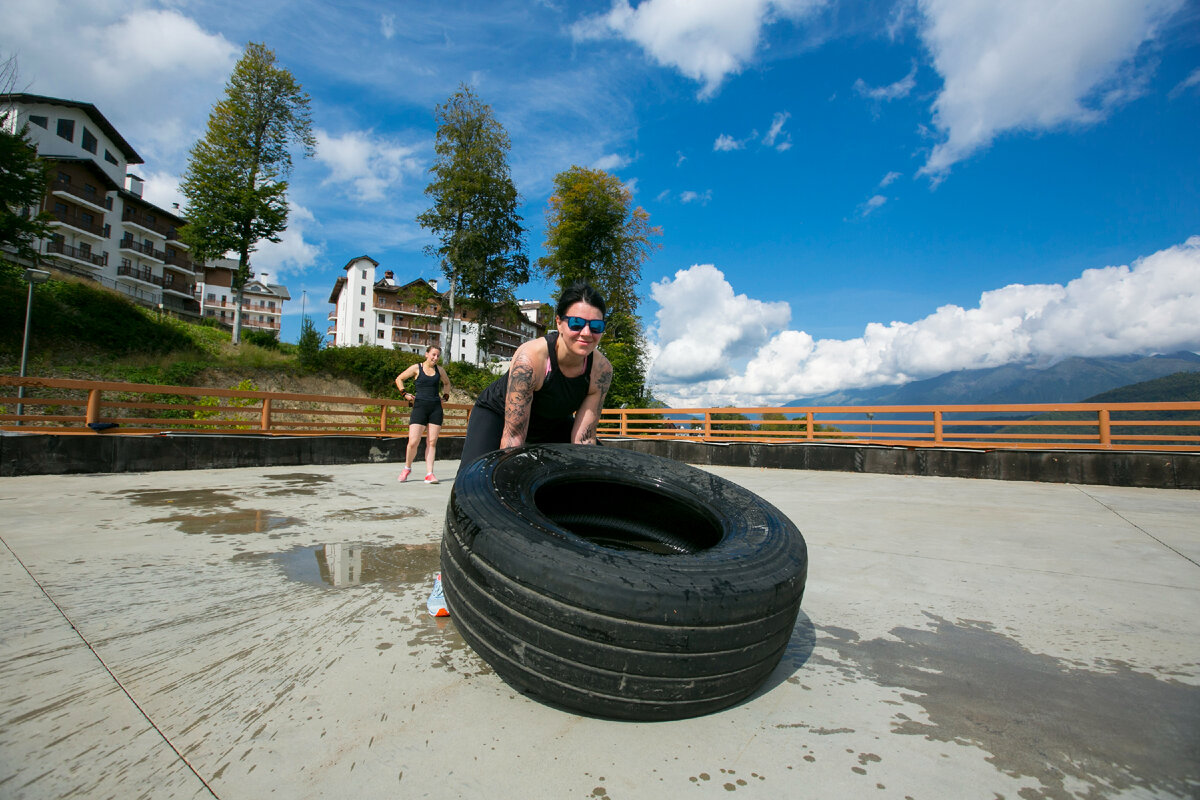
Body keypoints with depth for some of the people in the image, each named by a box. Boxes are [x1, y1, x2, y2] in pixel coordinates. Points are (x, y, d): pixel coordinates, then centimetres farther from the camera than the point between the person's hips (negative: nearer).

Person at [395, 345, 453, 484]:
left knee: (432, 441, -1)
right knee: (413, 442, -9)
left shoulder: (439, 370, 11)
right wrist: (405, 394, 5)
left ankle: (429, 474, 1)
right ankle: (407, 468, 16)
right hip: (420, 406, -3)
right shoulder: (416, 368, 3)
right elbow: (399, 379, 14)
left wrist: (445, 397, 17)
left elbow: (447, 383, 30)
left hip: (436, 408, 3)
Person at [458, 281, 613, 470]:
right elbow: (513, 435, -35)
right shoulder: (529, 358, -39)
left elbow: (583, 437, -21)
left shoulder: (602, 370, -25)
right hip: (498, 414, -4)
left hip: (553, 421, 5)